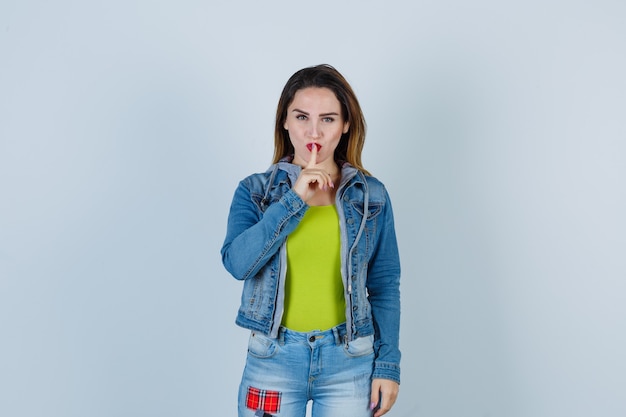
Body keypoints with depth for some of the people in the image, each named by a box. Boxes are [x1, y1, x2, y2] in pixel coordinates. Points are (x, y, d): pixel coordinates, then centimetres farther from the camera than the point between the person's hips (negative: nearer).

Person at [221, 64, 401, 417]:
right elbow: (237, 263, -16)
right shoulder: (255, 190, -1)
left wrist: (388, 364, 0)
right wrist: (294, 200, -19)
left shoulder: (371, 196, 0)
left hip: (349, 360, 0)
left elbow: (385, 286, 3)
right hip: (273, 358, 0)